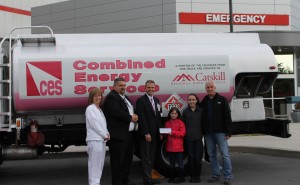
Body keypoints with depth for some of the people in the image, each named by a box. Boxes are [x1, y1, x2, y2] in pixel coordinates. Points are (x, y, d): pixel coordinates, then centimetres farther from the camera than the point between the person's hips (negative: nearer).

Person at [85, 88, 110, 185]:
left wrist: (107, 134, 0)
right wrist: (105, 135, -8)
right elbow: (95, 124, -11)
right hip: (94, 140, -8)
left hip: (102, 140, 8)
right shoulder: (90, 109, -5)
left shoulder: (99, 109, 19)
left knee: (100, 164, 9)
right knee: (94, 164, -9)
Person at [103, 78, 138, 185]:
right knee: (118, 160, -4)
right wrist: (131, 118, -13)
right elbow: (117, 113, -23)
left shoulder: (125, 97, 20)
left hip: (129, 134, 10)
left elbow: (130, 110, 23)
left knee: (128, 158, 17)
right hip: (118, 135, -10)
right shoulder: (111, 97, -11)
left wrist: (135, 117, 1)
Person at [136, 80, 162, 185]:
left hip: (154, 134, 7)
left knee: (151, 157, 9)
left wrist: (160, 132, 12)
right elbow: (141, 118, -13)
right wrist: (146, 133, -17)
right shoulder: (141, 100, -8)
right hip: (145, 134, -7)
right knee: (146, 157, -4)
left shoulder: (156, 100, 14)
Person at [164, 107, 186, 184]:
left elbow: (183, 133, -12)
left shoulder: (180, 122, -4)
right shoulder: (167, 123, 10)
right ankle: (172, 177, 20)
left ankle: (181, 177, 8)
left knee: (180, 163, 2)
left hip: (178, 147, -5)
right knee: (172, 163, 13)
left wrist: (173, 133, -19)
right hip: (170, 146, 5)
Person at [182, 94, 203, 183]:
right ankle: (192, 176, 13)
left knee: (198, 157, -2)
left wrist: (202, 133, -1)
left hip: (198, 138, -1)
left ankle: (197, 176, 11)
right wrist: (184, 134, 3)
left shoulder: (201, 111, 4)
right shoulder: (185, 111, 6)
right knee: (191, 157, 3)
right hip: (188, 138, 1)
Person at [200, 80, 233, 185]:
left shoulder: (221, 100, 1)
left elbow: (227, 116, -3)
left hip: (220, 132, -4)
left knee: (225, 154, -6)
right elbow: (201, 117, 13)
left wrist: (228, 132, -10)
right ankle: (215, 175, 17)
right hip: (208, 133, 4)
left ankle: (228, 176, -2)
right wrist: (202, 132, 5)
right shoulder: (204, 102, 12)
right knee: (211, 155, 8)